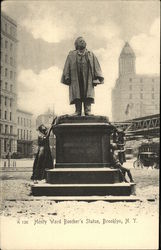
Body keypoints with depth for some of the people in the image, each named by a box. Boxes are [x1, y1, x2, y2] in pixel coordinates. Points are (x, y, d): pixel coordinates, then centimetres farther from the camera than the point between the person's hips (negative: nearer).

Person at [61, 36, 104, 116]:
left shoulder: (90, 55, 14)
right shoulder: (71, 55, 12)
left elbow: (96, 67, 10)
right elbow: (67, 68, 9)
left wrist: (96, 78, 0)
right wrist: (67, 78, -2)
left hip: (87, 79, 0)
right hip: (76, 79, 0)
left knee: (88, 94, -8)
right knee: (77, 95, -5)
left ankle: (88, 110, -8)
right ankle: (78, 111, -2)